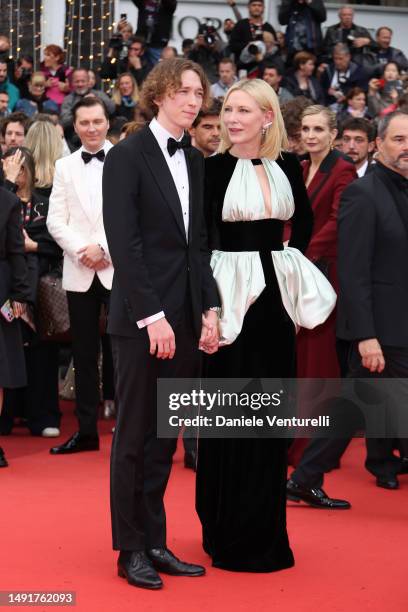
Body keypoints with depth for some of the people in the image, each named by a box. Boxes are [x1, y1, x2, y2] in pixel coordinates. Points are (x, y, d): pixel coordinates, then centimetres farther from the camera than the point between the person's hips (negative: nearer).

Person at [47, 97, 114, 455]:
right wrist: (82, 251, -9)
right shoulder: (65, 167, 11)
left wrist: (103, 248, -14)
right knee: (84, 354, 8)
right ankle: (87, 431, 14)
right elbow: (56, 220, 5)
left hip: (118, 270, -3)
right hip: (79, 273, 3)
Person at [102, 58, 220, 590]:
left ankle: (155, 542, 19)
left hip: (187, 320, 6)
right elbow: (124, 244, -13)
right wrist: (153, 316, -18)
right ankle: (131, 550, 12)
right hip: (142, 320, -6)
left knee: (165, 437, 11)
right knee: (134, 436, 3)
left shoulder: (195, 162, 13)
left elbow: (199, 243, 12)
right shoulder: (128, 156, -7)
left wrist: (209, 310, 2)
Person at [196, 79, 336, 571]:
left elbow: (303, 219, 22)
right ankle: (231, 532, 11)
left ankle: (264, 527, 21)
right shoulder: (214, 167, -6)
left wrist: (291, 263, 11)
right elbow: (201, 235, -11)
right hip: (232, 293, -4)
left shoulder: (286, 165, 6)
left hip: (276, 291, 5)